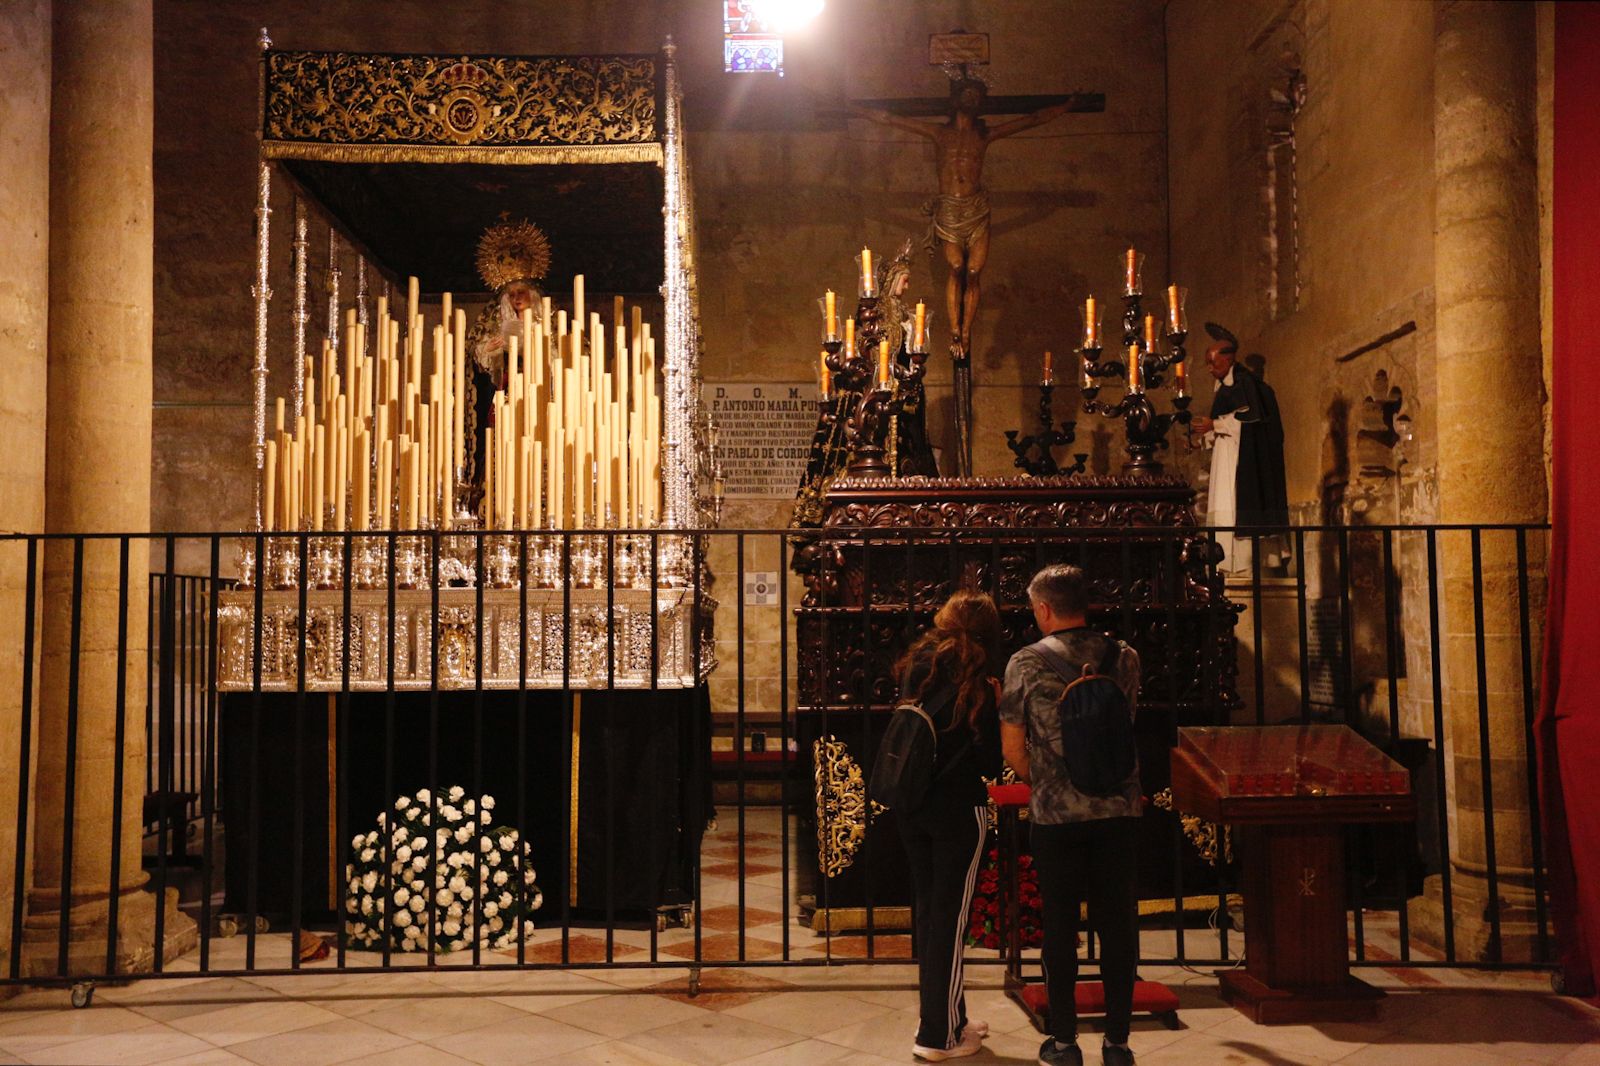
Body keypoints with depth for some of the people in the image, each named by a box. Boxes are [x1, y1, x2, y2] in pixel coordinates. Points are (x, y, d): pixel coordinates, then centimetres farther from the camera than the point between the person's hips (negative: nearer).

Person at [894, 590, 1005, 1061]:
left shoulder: (916, 668, 4)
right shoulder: (977, 683, -12)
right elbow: (990, 762, -11)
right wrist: (997, 712, -2)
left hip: (912, 806, 6)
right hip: (958, 808, -6)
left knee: (926, 910, 16)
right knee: (950, 916, 4)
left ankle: (948, 1018, 30)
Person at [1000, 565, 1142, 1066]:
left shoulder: (1026, 662, -6)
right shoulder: (1124, 657, 1)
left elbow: (1012, 748, -2)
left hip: (1055, 814, -2)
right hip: (1117, 810, 2)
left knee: (1060, 926, 8)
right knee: (1118, 925, 9)